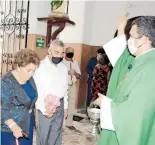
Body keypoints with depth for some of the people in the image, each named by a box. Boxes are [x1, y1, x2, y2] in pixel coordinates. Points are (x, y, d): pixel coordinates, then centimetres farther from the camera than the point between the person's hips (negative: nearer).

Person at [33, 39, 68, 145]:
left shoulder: (64, 68, 4)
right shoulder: (40, 66, -13)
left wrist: (65, 107, 14)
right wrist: (43, 109, -14)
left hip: (60, 106, 5)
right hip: (45, 107, -4)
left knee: (57, 135, 15)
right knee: (43, 135, 7)